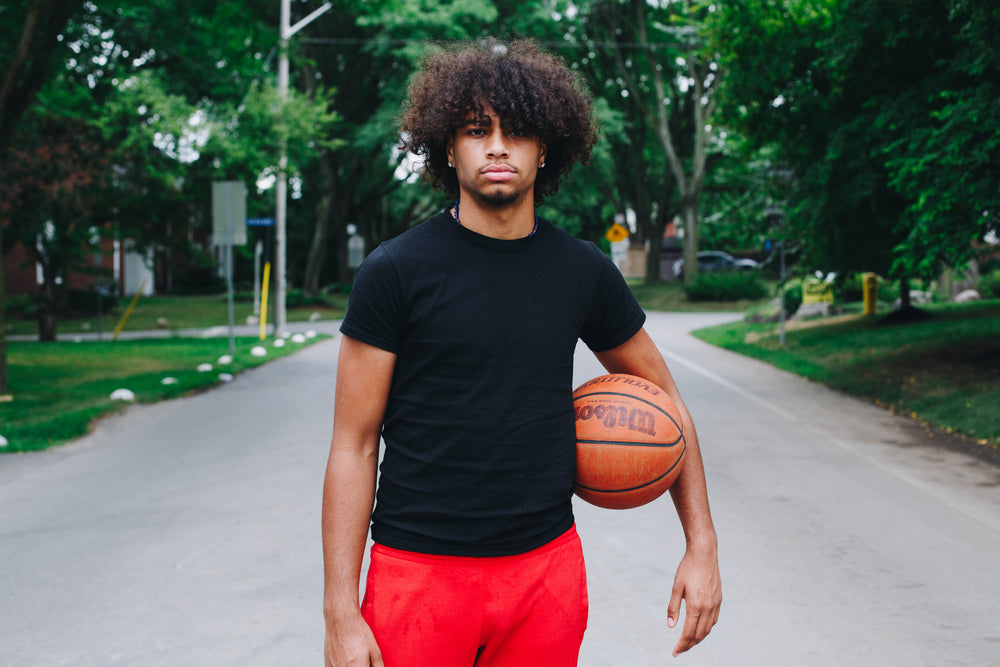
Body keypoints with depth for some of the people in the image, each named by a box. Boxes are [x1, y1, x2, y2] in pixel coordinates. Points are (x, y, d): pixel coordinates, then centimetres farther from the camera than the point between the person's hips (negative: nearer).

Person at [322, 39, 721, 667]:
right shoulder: (395, 272, -7)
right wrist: (341, 614, -9)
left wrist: (702, 546, 10)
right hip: (419, 567, -2)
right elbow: (354, 446, -5)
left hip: (547, 564, 3)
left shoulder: (584, 272, 2)